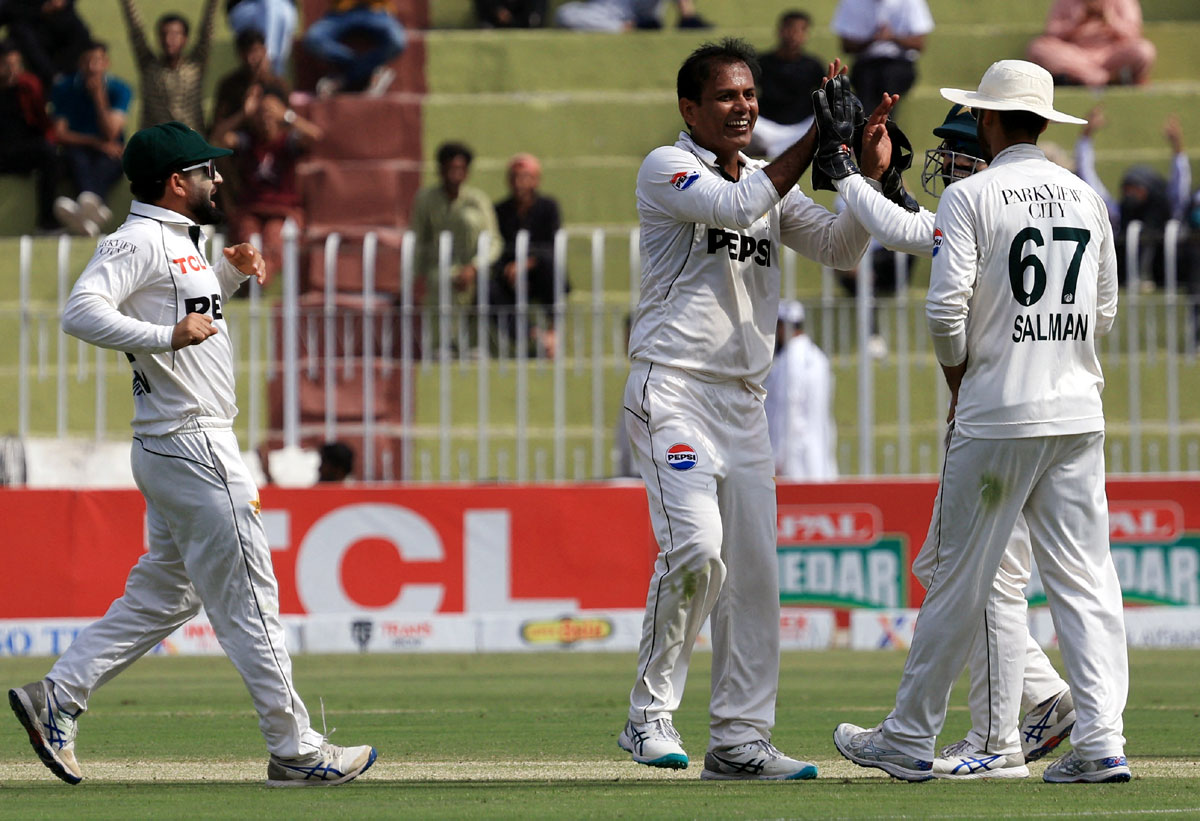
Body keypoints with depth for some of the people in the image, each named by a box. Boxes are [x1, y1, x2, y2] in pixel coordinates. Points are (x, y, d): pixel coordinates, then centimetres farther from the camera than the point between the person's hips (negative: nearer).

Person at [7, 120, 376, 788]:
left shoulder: (180, 243, 17)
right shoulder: (139, 242, -14)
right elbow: (82, 310, -27)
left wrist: (231, 274, 20)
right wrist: (166, 335, -33)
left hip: (174, 451, 10)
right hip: (192, 450, -10)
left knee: (163, 596, 14)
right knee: (249, 600, -5)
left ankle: (57, 699, 13)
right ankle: (296, 752, -1)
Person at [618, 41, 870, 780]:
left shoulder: (771, 183, 18)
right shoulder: (666, 168, -2)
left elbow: (842, 248, 9)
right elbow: (736, 206, -21)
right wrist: (817, 137, -19)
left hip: (746, 401, 7)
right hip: (673, 387, -7)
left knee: (755, 568, 2)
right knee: (697, 546, -21)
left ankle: (740, 738, 6)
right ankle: (650, 713, -9)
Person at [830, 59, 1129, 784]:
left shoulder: (971, 197, -7)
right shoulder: (1088, 199, 10)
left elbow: (946, 309, -13)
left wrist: (960, 387, 3)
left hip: (997, 418, -5)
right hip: (1079, 415, 5)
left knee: (960, 580, 3)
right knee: (1085, 579, 3)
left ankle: (910, 738, 12)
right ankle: (1102, 742, -6)